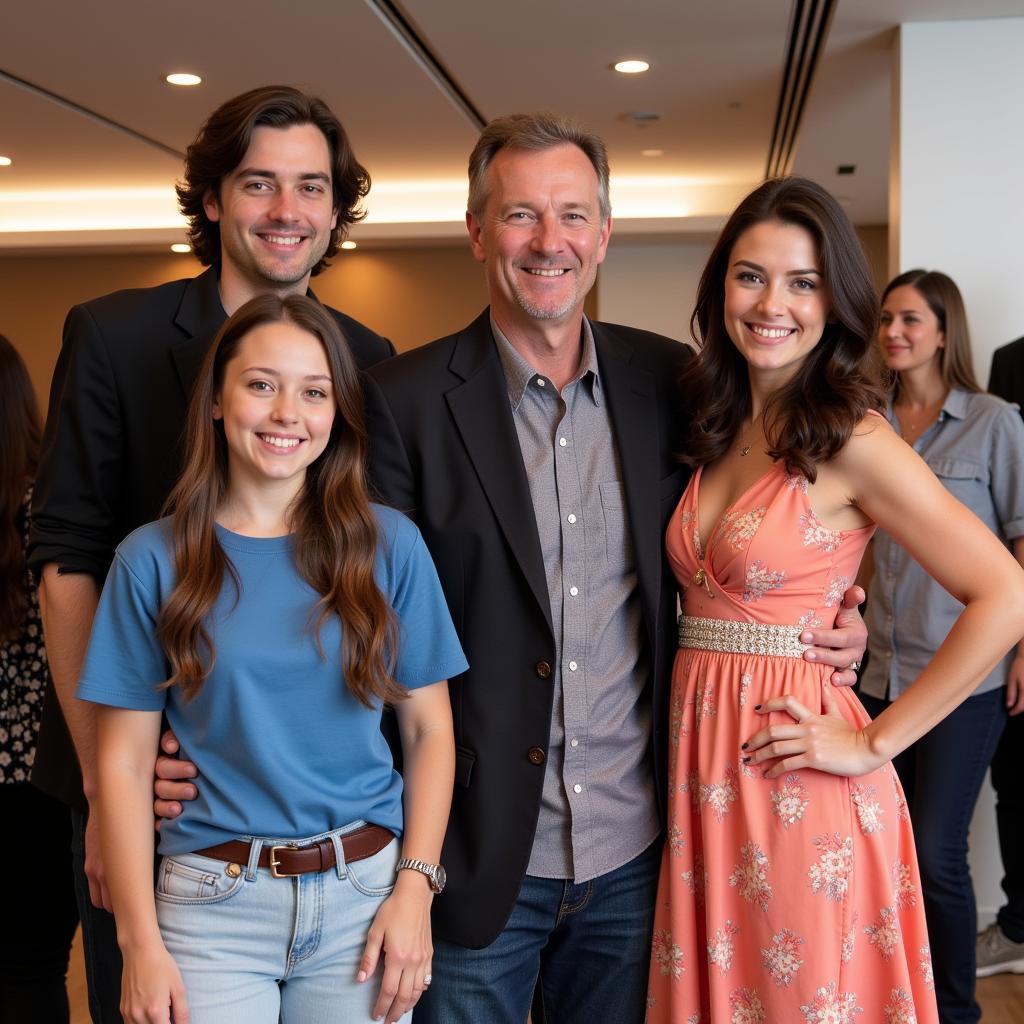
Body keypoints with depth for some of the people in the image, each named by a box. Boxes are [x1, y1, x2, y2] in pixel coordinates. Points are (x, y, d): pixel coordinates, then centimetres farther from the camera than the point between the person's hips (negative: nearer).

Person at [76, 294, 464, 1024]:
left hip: (365, 892, 1)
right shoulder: (152, 560, -3)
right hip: (213, 905, -1)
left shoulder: (390, 545, -2)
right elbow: (125, 762, -1)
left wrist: (415, 888, -6)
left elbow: (429, 729, 3)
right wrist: (139, 941, -6)